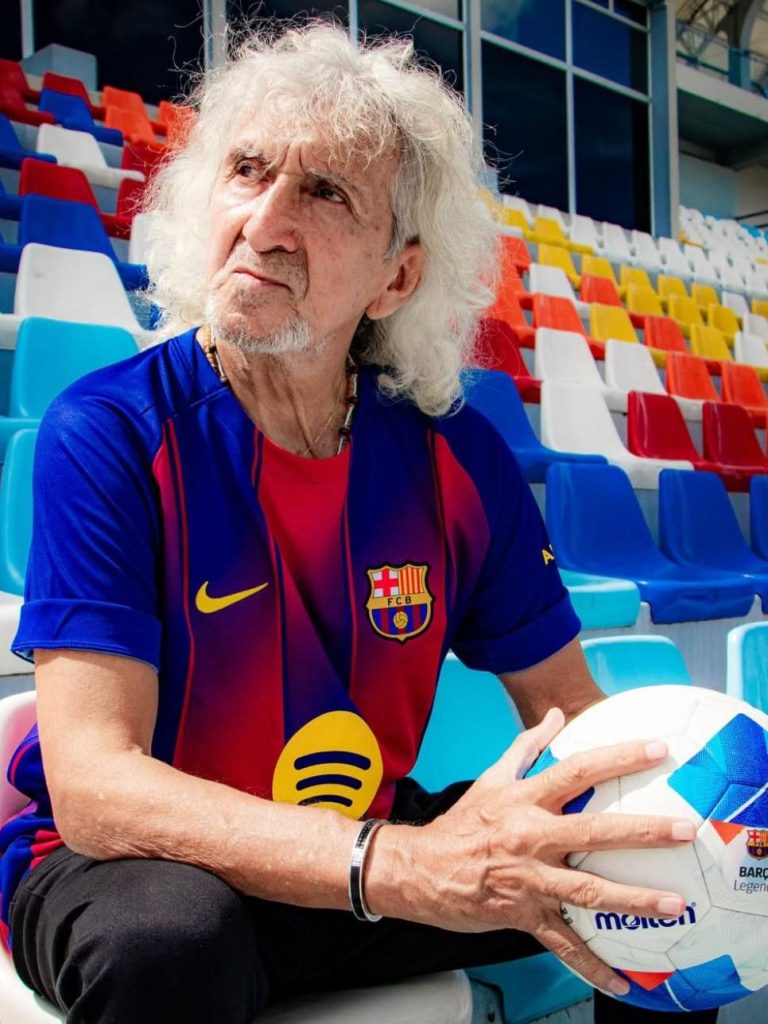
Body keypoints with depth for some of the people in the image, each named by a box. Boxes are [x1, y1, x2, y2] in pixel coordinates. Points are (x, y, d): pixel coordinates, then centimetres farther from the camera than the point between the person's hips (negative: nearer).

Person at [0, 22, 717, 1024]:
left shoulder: (457, 455, -8)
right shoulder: (109, 432, -20)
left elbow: (569, 709, -2)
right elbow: (93, 788, -28)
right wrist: (402, 869, -42)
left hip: (370, 840, 4)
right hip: (124, 869, -3)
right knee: (169, 936, -37)